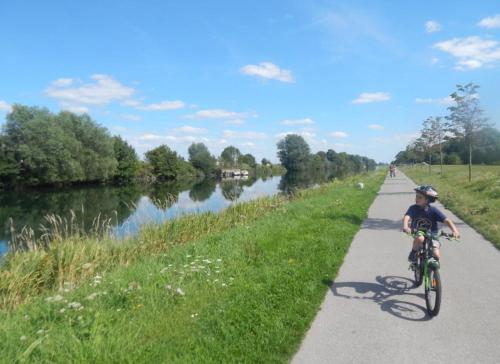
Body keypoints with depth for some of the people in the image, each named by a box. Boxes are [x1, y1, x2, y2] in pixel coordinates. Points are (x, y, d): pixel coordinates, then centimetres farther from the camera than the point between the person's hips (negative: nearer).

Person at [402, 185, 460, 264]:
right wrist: (405, 227, -49)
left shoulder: (433, 210, -10)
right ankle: (413, 253, -8)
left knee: (436, 255, -20)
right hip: (418, 235, -1)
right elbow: (407, 217, -28)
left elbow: (446, 220, -15)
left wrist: (454, 230, -32)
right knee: (420, 238, -37)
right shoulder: (413, 208, -11)